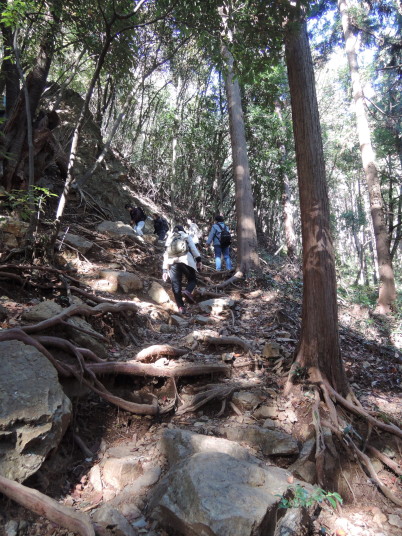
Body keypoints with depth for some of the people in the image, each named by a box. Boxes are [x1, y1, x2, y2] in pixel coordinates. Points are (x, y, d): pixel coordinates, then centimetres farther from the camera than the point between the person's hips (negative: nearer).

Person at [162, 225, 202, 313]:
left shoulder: (169, 239, 29)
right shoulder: (186, 236, 20)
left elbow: (166, 254, 23)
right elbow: (193, 248, 4)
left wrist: (165, 270, 22)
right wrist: (198, 260, -1)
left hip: (173, 262, 3)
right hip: (186, 260, -2)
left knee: (176, 285, 7)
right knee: (192, 279, 14)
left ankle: (180, 307, 3)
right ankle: (187, 291, -16)